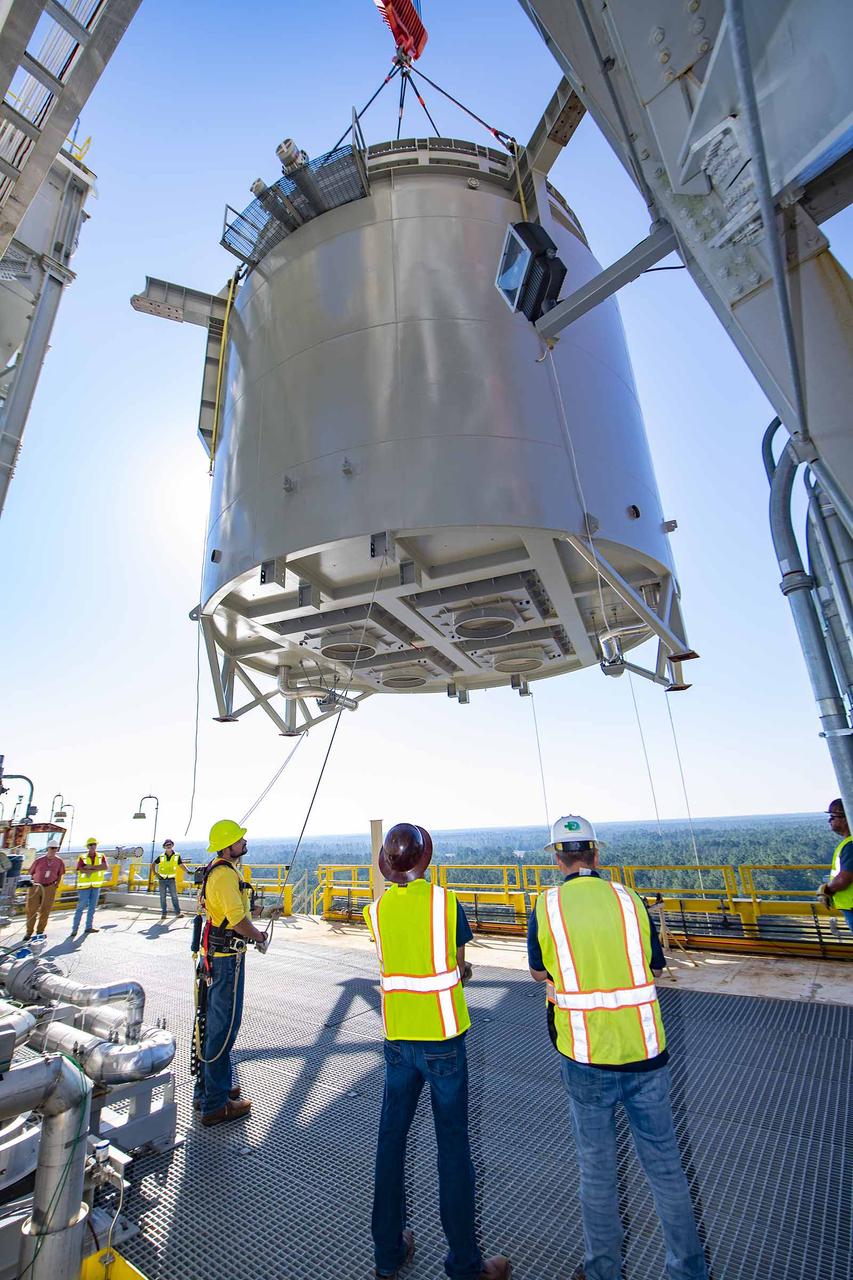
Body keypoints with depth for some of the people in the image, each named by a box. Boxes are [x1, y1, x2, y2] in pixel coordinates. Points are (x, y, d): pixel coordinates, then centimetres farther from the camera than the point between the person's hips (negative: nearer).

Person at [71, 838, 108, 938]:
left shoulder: (101, 857, 3)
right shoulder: (82, 858, -3)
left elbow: (105, 867, -14)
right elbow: (82, 870, -18)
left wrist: (91, 867, -21)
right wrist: (98, 869, -17)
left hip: (96, 886, 3)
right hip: (84, 886, -3)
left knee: (92, 907, 10)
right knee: (81, 907, -2)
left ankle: (89, 927, 19)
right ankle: (75, 929, 7)